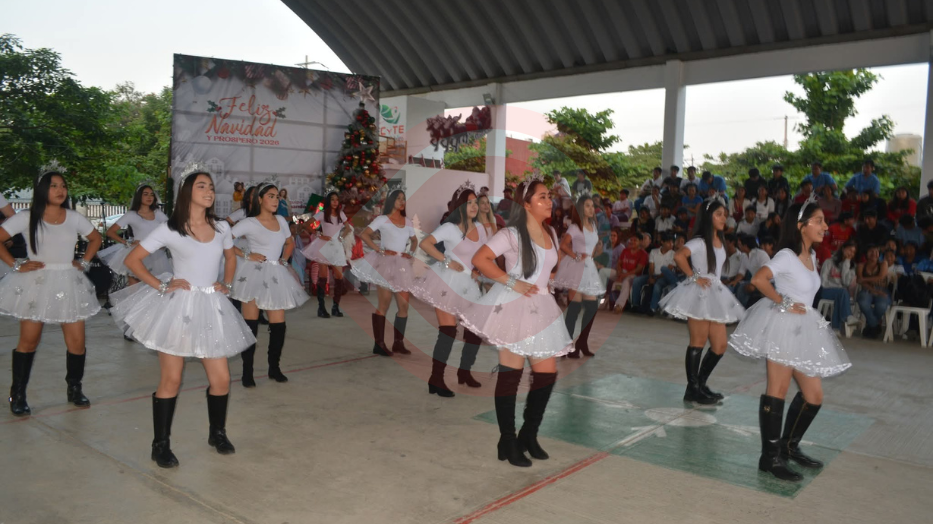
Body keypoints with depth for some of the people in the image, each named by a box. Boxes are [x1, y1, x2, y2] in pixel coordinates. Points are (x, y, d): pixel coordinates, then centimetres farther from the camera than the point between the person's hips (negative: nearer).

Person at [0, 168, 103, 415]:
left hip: (68, 284, 3)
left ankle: (74, 389, 20)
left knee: (77, 341, 1)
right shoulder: (26, 218, -4)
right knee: (28, 341, 3)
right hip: (36, 284, -3)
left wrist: (84, 262, 9)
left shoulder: (74, 218, 5)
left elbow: (95, 238, 19)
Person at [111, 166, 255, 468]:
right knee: (171, 381, 1)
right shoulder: (170, 229, -5)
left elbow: (230, 257, 26)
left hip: (211, 308, 4)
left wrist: (227, 285, 11)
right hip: (178, 307, -4)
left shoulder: (221, 228, 7)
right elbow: (132, 260, -2)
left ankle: (217, 433, 27)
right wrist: (161, 286, -9)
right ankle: (160, 445, 16)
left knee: (221, 379, 5)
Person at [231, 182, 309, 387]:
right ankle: (247, 372, 4)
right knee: (251, 324, -4)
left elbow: (290, 242, 28)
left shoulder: (281, 220, 12)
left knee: (278, 324, 2)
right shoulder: (249, 223, -5)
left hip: (276, 275, 5)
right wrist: (246, 255, -13)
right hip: (254, 273, -5)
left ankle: (274, 368, 17)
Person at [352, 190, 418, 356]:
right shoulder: (383, 219, -1)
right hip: (385, 263, -5)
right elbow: (364, 234, -9)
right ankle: (379, 344, 2)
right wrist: (380, 250, -14)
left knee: (404, 305, 3)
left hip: (402, 266, 5)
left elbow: (414, 240, 28)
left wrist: (410, 253, 9)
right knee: (384, 304, -4)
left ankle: (398, 343, 13)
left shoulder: (407, 222, 13)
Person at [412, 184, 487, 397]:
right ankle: (436, 379, -3)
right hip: (447, 282, -6)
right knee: (448, 331, -10)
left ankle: (464, 372, 25)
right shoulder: (450, 227, -10)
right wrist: (447, 261, -22)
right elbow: (425, 243, -18)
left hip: (469, 286, 6)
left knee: (476, 330, 6)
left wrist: (478, 270, 1)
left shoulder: (479, 228, 8)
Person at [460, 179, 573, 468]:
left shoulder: (550, 233, 11)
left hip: (540, 308, 7)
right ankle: (507, 442, 12)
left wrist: (543, 282, 10)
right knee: (510, 374, 0)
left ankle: (529, 436, 23)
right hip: (513, 307, -7)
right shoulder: (512, 234, -12)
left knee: (547, 374, 6)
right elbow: (480, 259, -20)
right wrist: (512, 283, -20)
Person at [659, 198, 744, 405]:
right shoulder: (700, 242, -10)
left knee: (720, 345, 7)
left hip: (715, 295, 8)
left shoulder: (720, 242, 15)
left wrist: (716, 282, 13)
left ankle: (700, 385, 19)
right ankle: (693, 389, 5)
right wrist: (694, 277, -19)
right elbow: (679, 256, -27)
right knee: (699, 342, -4)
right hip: (699, 295, -8)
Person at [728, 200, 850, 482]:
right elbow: (758, 279, -26)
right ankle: (770, 457, 1)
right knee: (778, 390, -5)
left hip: (804, 329, 9)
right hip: (784, 326, -9)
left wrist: (801, 307, 11)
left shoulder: (811, 256, 14)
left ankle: (790, 447, 25)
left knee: (813, 396, 10)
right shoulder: (787, 256, -12)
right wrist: (784, 304, -19)